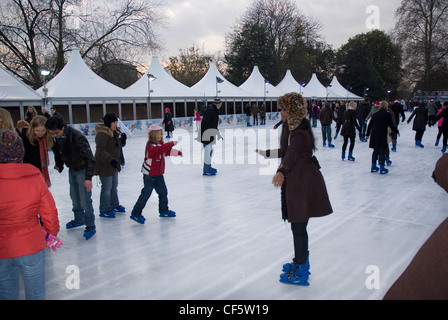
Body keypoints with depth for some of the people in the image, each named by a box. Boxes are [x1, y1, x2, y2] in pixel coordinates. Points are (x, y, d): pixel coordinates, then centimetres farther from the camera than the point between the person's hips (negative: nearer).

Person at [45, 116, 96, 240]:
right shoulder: (57, 138, -6)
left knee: (85, 200, -7)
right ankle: (79, 219, 38)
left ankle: (90, 226, 6)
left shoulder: (77, 136, -29)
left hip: (83, 169, -7)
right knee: (74, 197, 19)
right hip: (72, 170, 7)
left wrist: (88, 177, -28)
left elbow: (89, 157, -27)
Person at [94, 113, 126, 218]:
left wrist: (122, 140, -1)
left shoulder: (114, 133, 7)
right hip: (104, 166, -9)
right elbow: (100, 151, -30)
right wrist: (110, 160, -41)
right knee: (107, 188, 0)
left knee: (114, 186, 21)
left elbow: (118, 145, 20)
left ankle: (114, 205, 38)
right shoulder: (102, 134, -22)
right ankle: (104, 210, 14)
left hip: (113, 165, 9)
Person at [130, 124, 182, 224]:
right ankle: (136, 213, 7)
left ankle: (164, 211, 28)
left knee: (163, 192, 13)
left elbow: (167, 151, 21)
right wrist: (172, 143, -38)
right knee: (146, 193, -4)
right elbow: (160, 149, -38)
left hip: (158, 174, 9)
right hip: (149, 175, -9)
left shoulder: (159, 144, 10)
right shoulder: (150, 145, -19)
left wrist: (178, 153, 10)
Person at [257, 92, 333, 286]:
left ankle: (300, 270, 14)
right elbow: (286, 152, 24)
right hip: (295, 181, 10)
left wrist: (281, 172, -55)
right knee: (297, 225, 19)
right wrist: (265, 153, 35)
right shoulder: (291, 128, 12)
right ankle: (302, 261, 36)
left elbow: (292, 153, -39)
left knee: (298, 226, 0)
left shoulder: (300, 132, -20)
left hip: (303, 183, -10)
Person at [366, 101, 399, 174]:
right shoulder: (387, 114, -7)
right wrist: (396, 131, 9)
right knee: (382, 151, 1)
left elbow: (370, 125, 12)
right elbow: (391, 125, -7)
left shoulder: (375, 114, 10)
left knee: (375, 151, 15)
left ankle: (373, 166, 21)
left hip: (374, 135, 6)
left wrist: (367, 134, 19)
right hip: (382, 135, -5)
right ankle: (381, 168, 4)